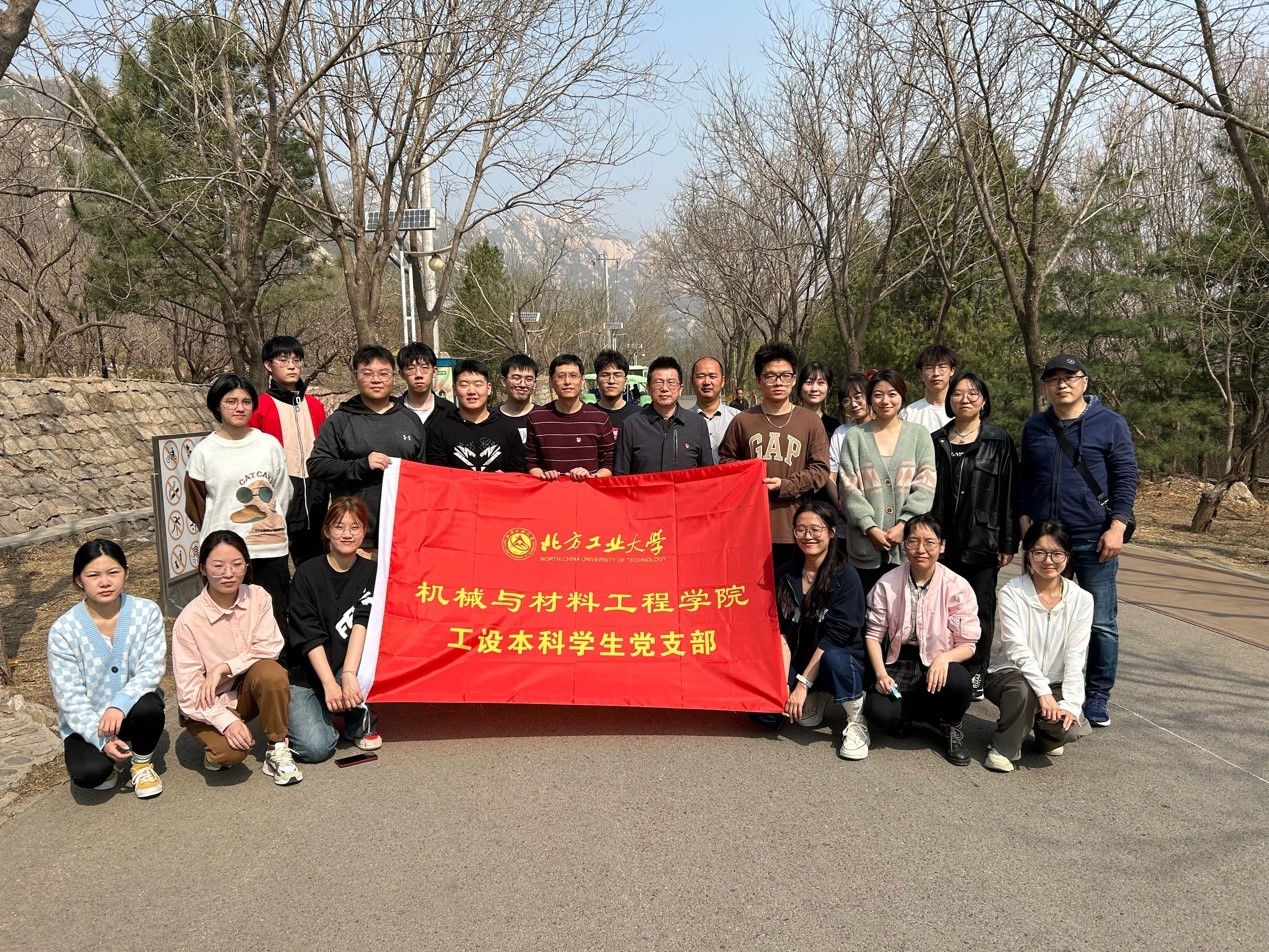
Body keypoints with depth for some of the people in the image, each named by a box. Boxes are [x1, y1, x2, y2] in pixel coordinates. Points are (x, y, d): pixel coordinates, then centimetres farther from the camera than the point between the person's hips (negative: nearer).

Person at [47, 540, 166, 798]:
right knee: (88, 774, -28)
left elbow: (151, 670, -16)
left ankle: (142, 763, -2)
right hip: (86, 720, -1)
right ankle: (106, 759, 11)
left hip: (132, 708, 1)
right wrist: (102, 739, -25)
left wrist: (120, 704, -34)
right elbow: (69, 696, -14)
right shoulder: (63, 630, -14)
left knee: (148, 707, -34)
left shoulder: (147, 612, -13)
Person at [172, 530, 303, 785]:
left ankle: (277, 751, -14)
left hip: (247, 691, 3)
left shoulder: (257, 597, -11)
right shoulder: (189, 620, -19)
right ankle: (215, 746, 7)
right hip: (208, 705, -3)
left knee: (272, 672, -31)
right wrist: (226, 721, -29)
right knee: (231, 750, -31)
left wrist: (223, 668, -25)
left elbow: (269, 647, -16)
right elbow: (188, 689, -18)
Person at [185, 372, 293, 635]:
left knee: (274, 620, 5)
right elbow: (196, 506, 9)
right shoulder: (204, 451, 1)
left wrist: (271, 525, 8)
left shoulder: (270, 445, 4)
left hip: (271, 550, 1)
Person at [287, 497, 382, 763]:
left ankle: (359, 722, -3)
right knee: (315, 748, -22)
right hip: (306, 674, -2)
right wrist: (330, 683, -26)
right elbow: (309, 636, -15)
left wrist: (349, 674, -32)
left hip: (346, 666, 2)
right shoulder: (307, 574, -8)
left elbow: (362, 622, -18)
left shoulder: (370, 573, -3)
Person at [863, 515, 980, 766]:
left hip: (937, 669, 0)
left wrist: (944, 657, -26)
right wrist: (881, 673, -15)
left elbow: (967, 645, -4)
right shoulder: (887, 584, -4)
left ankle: (951, 728, 1)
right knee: (877, 711, -30)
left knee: (958, 679, -36)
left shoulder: (957, 587, -7)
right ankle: (904, 716, 10)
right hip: (898, 665, 0)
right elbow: (874, 634, 1)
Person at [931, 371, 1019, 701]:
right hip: (943, 540, 2)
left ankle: (975, 674, 17)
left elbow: (1009, 494, -2)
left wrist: (1008, 543, -5)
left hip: (983, 541, -2)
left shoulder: (999, 442, 1)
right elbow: (925, 491, 8)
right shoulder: (936, 442, 9)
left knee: (980, 609, 6)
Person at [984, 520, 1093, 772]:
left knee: (1071, 729, -26)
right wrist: (1043, 692, -29)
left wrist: (1071, 703, -20)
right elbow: (1017, 649, -19)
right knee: (1023, 690, -37)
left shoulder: (1081, 599, -5)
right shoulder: (1012, 593, -12)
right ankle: (1004, 749, -10)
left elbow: (1076, 657, -9)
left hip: (1055, 682, 3)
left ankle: (1046, 735, 13)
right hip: (1010, 674, -2)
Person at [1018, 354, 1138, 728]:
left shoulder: (1110, 423, -2)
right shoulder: (1034, 427, 9)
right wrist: (1025, 525, 8)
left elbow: (1125, 478, -4)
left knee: (1101, 622, 2)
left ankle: (1097, 696, 15)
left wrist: (1117, 527, -12)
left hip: (1094, 539, -3)